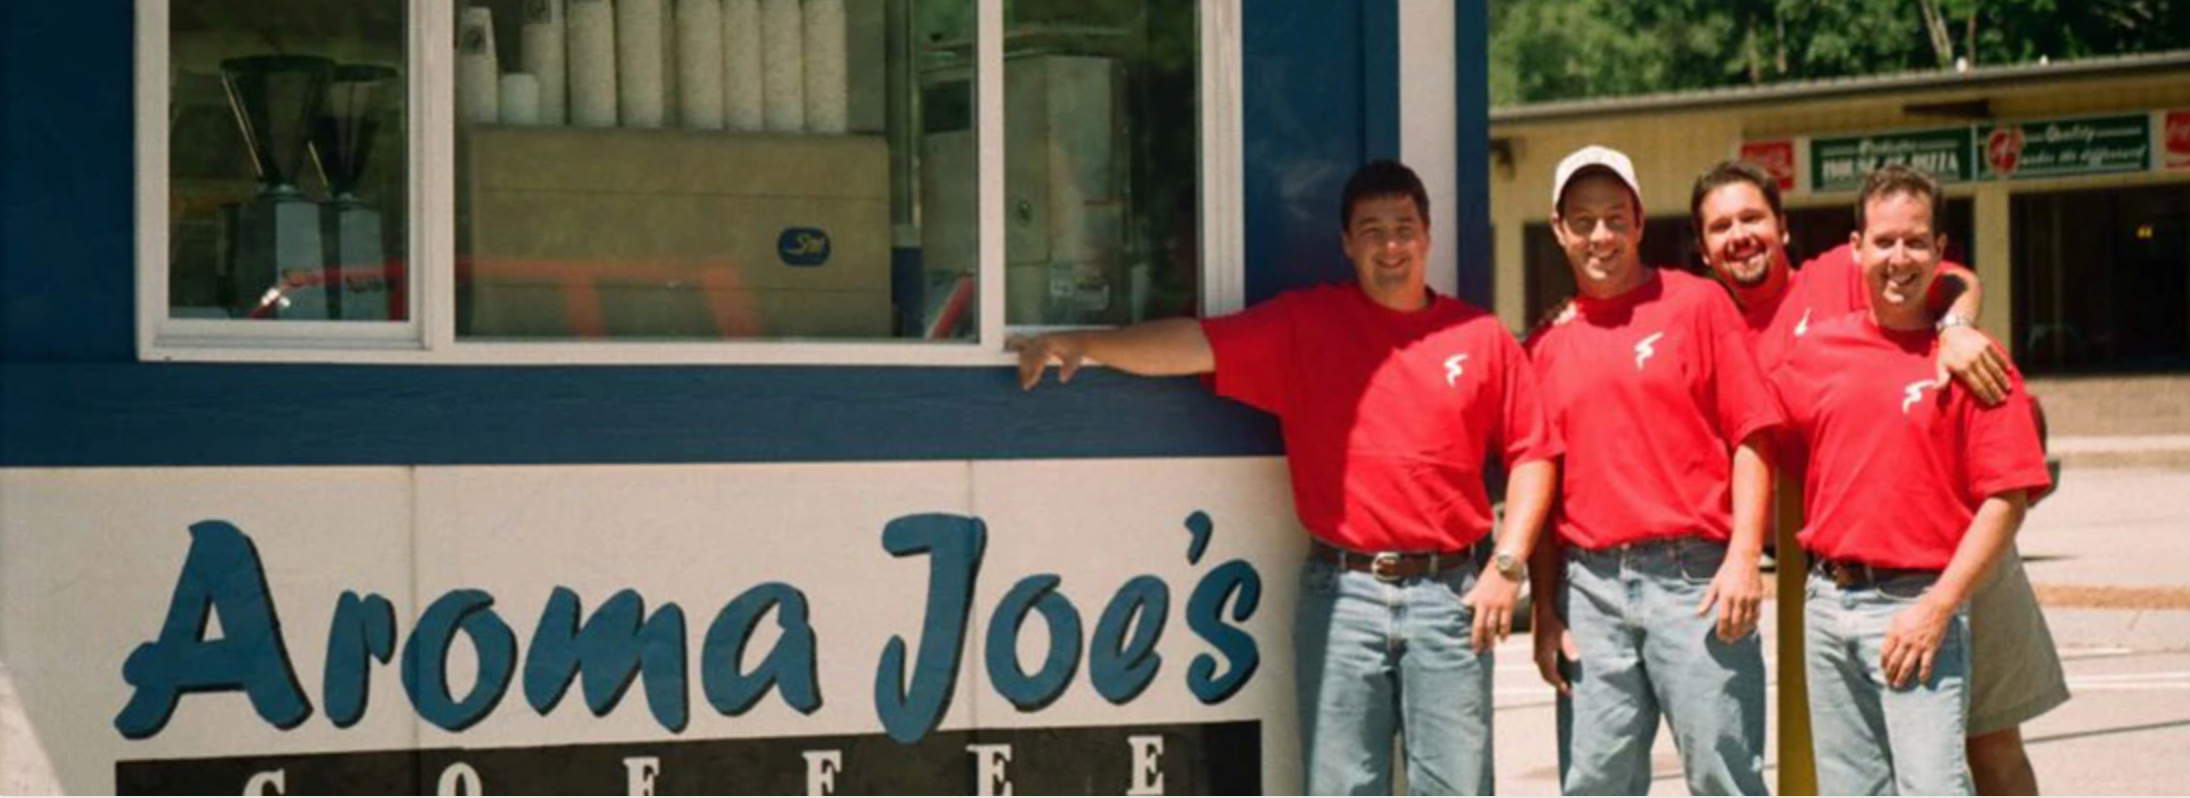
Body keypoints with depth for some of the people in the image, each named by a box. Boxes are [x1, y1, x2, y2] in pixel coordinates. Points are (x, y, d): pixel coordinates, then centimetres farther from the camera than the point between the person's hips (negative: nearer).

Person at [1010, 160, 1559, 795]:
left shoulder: (1480, 337, 8)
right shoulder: (1305, 324, 8)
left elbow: (1531, 454, 10)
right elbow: (1199, 344, -2)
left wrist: (1507, 564, 0)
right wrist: (1083, 344, -14)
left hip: (1451, 594, 0)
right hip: (1341, 593, 0)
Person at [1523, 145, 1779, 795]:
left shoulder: (1697, 305, 5)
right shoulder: (1548, 345, 14)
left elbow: (1751, 437, 0)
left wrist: (1744, 557, -10)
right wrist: (1545, 607, 9)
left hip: (1693, 577, -3)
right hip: (1588, 585, 4)